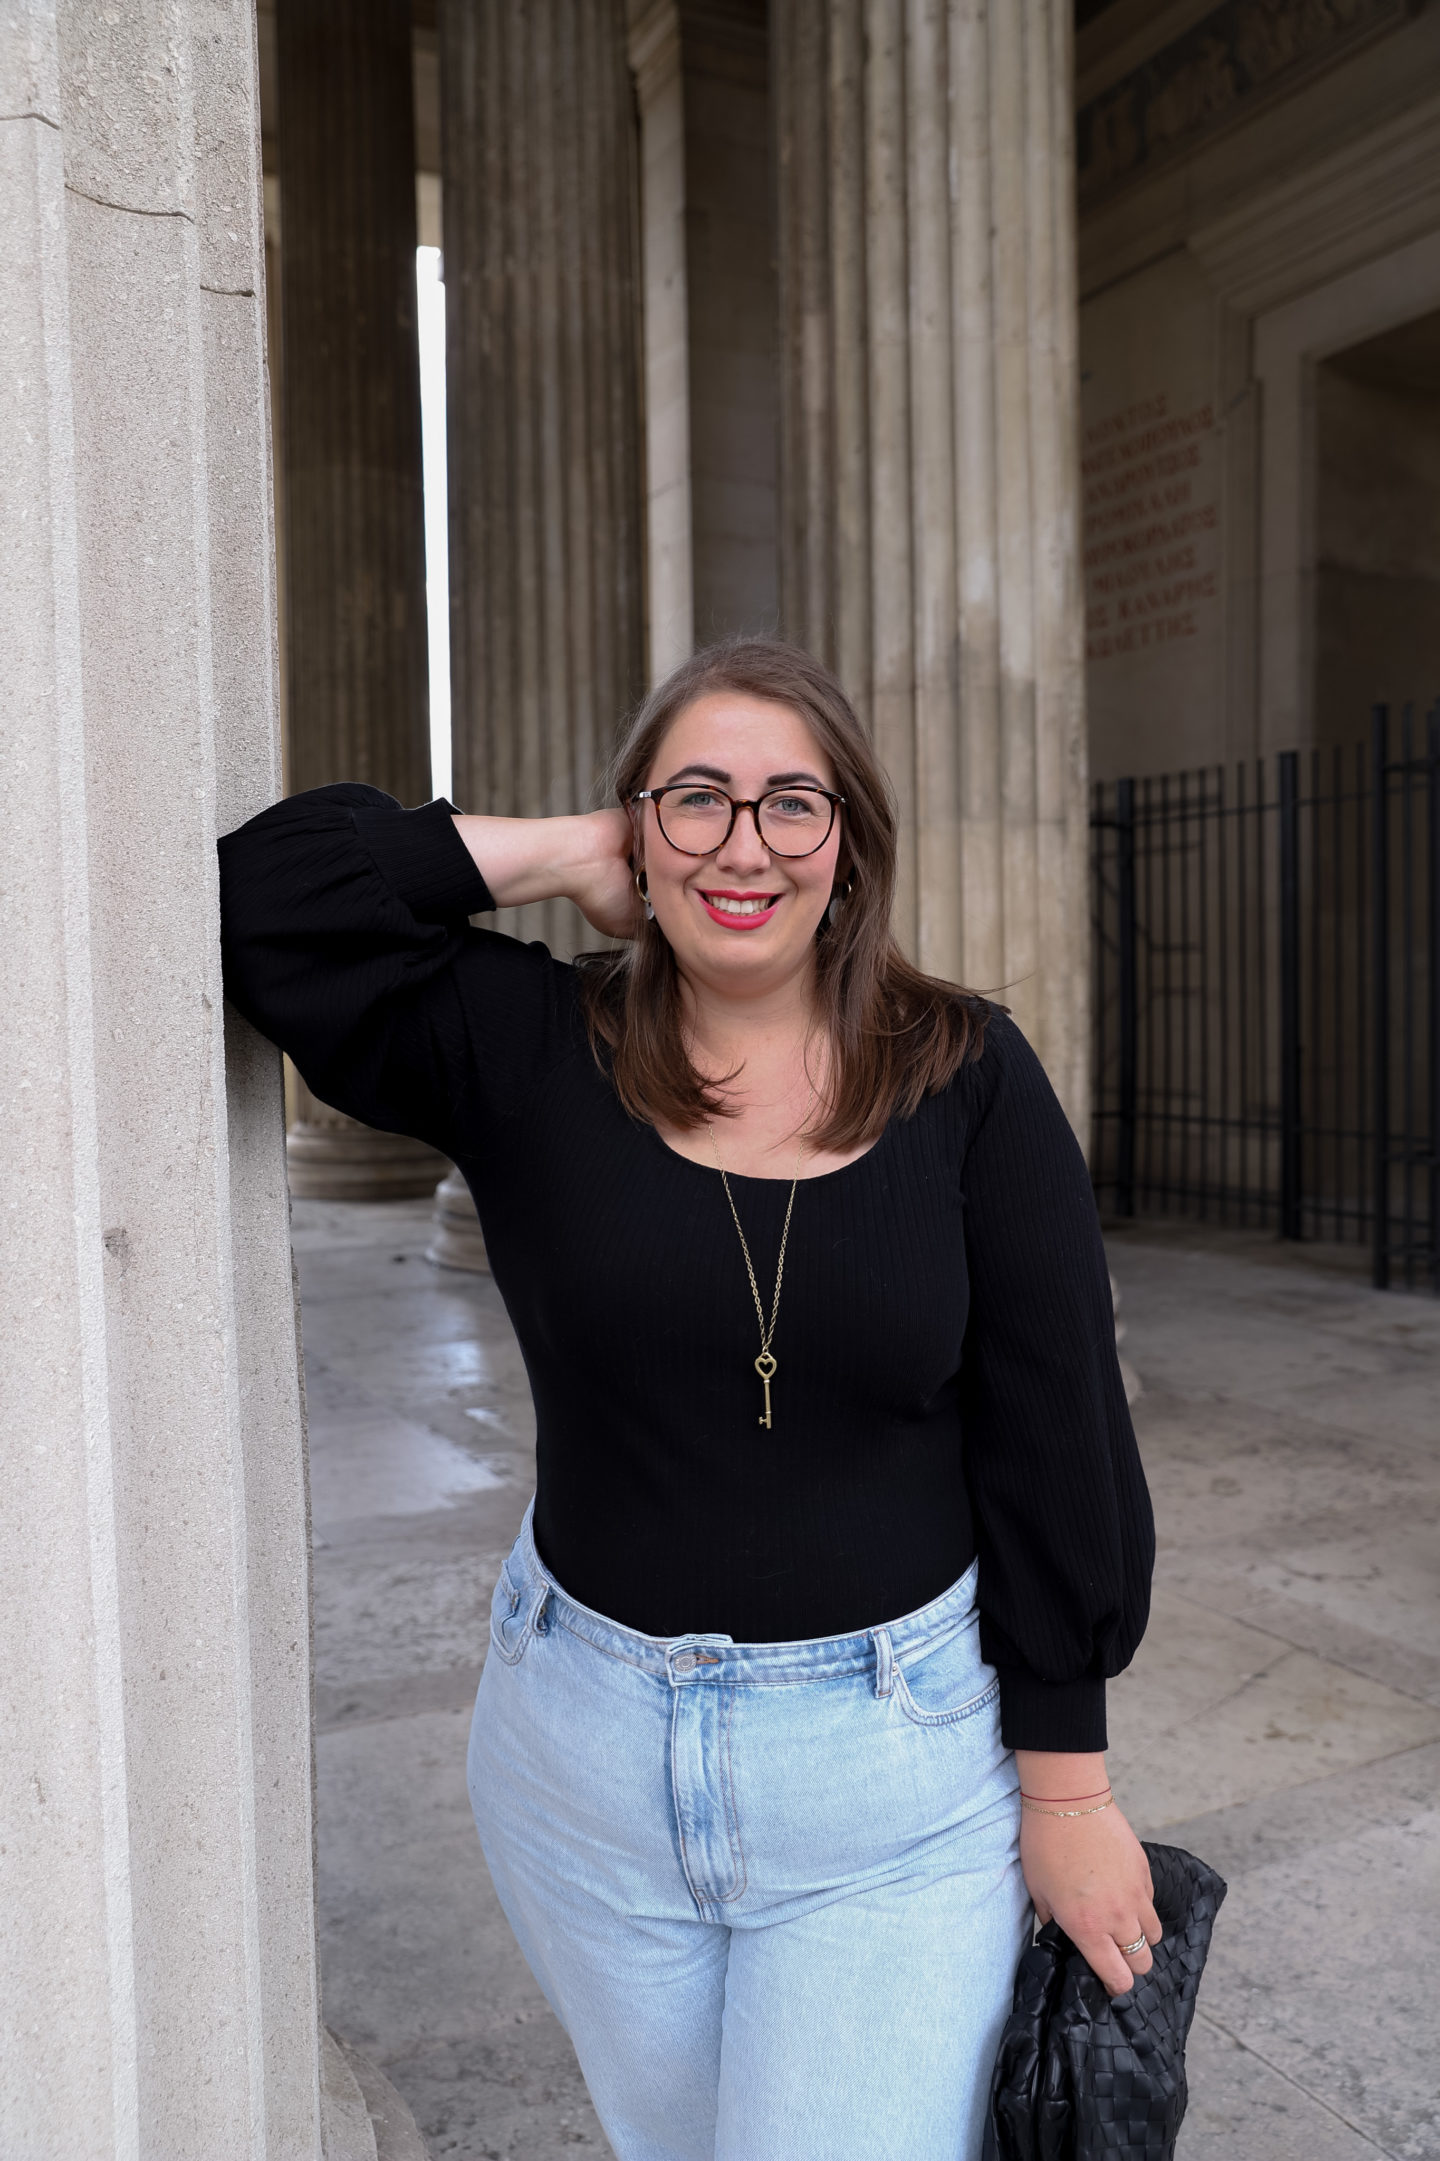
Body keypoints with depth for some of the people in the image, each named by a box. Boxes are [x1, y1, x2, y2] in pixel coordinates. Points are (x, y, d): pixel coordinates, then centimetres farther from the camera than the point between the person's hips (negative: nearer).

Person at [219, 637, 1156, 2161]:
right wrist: (555, 857, -11)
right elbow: (262, 900, -12)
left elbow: (1055, 1441, -7)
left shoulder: (965, 1079, -9)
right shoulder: (533, 1057, -5)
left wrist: (1068, 1793, -4)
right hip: (589, 1753, 3)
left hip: (895, 1766, -2)